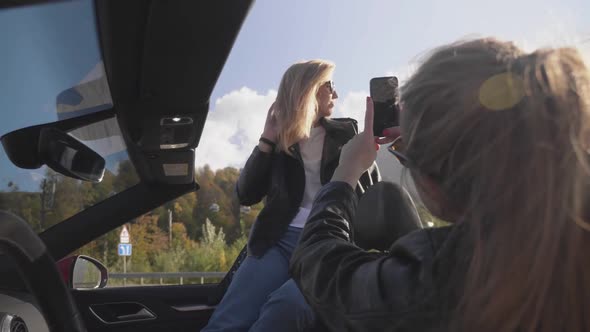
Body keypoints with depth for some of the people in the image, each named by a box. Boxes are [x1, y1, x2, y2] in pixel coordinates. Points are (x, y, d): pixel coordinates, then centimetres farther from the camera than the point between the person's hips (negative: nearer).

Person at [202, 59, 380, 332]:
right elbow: (246, 195, 6)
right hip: (283, 239, 1)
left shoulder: (346, 133, 17)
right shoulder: (279, 140, 17)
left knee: (284, 309, -36)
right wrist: (268, 138, 3)